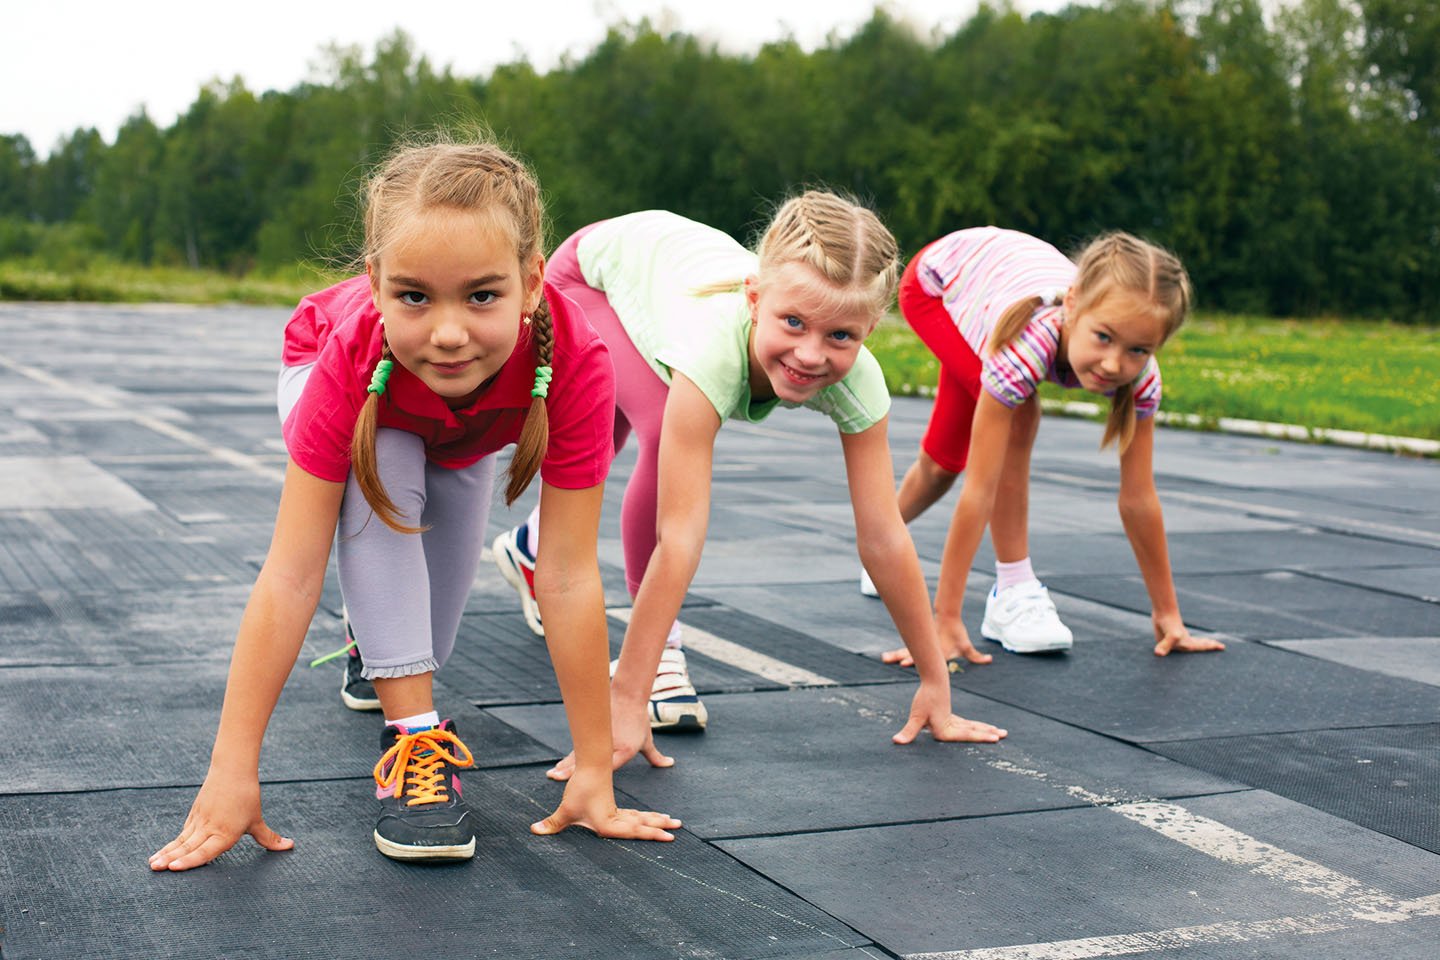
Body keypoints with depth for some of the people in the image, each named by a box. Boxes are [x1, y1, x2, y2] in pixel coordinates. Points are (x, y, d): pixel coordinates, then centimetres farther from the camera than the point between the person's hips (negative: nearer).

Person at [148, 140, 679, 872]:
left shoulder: (574, 363, -44)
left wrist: (594, 772, -35)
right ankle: (413, 734, -26)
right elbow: (290, 577, -44)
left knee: (432, 632, 2)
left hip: (465, 438, 2)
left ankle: (372, 633, 38)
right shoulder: (349, 358, -45)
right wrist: (232, 774, -45)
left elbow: (568, 577, -38)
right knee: (379, 480, -35)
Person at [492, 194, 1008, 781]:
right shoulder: (714, 346, -48)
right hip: (593, 270, -4)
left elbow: (884, 537, -28)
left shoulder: (856, 381, -35)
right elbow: (680, 538, -50)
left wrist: (935, 684, -24)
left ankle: (536, 545, 54)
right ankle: (659, 647, -9)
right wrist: (625, 702, -49)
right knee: (668, 439, -27)